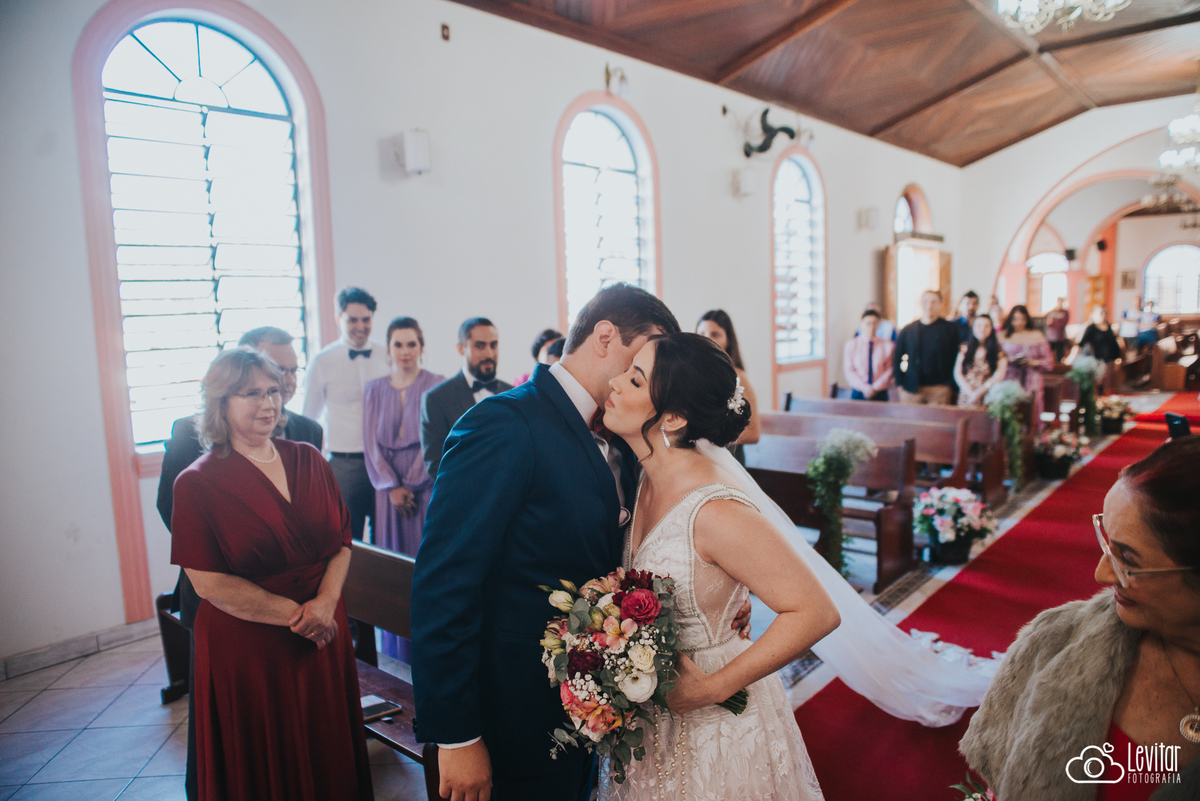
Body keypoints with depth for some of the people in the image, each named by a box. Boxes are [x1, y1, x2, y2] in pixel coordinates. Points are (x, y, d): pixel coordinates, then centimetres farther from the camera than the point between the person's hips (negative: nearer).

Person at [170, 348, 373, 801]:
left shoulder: (309, 461, 4)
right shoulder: (197, 483, -8)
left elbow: (341, 542, 4)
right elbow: (208, 582, -13)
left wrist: (325, 602, -14)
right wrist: (295, 615, -14)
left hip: (323, 635, 4)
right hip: (246, 649, -3)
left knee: (328, 756, 16)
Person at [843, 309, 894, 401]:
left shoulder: (887, 346, 3)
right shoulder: (851, 345, 3)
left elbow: (889, 371, 0)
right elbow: (849, 371, -2)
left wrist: (876, 388, -13)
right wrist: (864, 387, -14)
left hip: (880, 394, 0)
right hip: (858, 393, 0)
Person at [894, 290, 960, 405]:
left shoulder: (950, 329, 7)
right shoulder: (907, 330, 12)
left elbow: (956, 358, 4)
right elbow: (897, 358, 12)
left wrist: (949, 384, -5)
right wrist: (901, 382, 3)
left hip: (939, 389, -1)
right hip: (910, 390, 1)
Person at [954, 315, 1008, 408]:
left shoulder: (998, 350, 6)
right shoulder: (965, 347, 10)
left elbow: (999, 375, -1)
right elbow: (957, 373, 5)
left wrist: (980, 391, -9)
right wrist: (970, 392, -7)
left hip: (988, 397, -1)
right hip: (967, 396, 1)